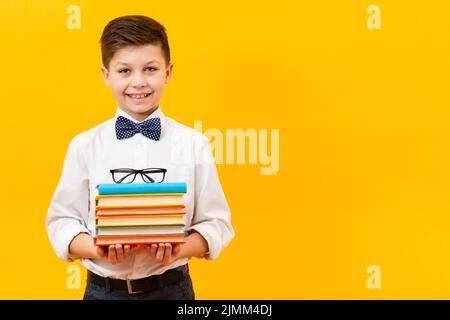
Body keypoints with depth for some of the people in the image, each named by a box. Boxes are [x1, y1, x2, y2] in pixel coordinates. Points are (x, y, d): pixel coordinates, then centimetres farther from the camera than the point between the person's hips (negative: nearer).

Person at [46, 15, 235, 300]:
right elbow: (62, 220, 1)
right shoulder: (85, 145, -1)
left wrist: (179, 250, -19)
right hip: (103, 288, 1)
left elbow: (216, 222, -2)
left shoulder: (194, 144, -3)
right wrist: (99, 251, -17)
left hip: (171, 287, -1)